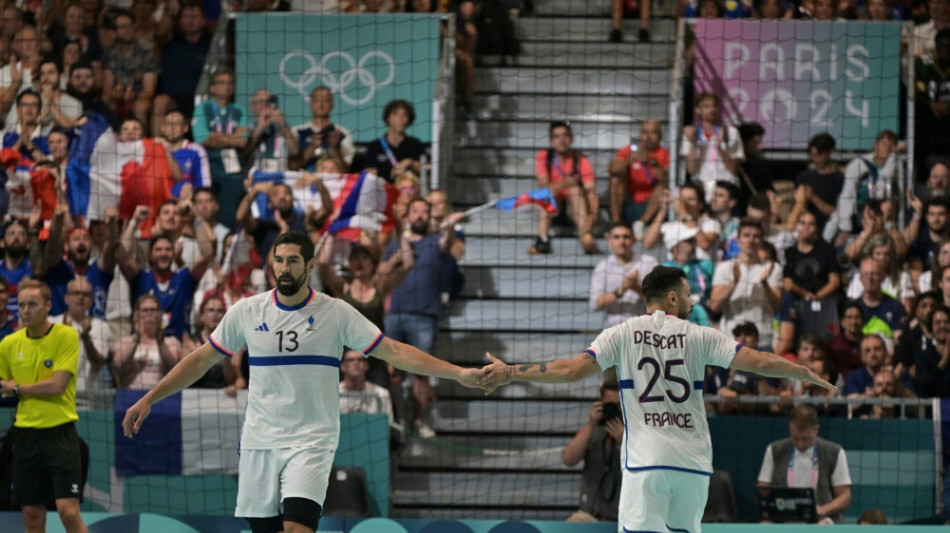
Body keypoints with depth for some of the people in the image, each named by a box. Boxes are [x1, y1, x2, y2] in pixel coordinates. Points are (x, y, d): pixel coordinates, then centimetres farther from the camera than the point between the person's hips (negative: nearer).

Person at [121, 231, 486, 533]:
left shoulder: (335, 313, -3)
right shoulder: (246, 312, 3)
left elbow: (393, 351, -4)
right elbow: (202, 359, 13)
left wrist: (457, 373, -13)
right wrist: (148, 400, 10)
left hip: (311, 441, -3)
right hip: (259, 444, 3)